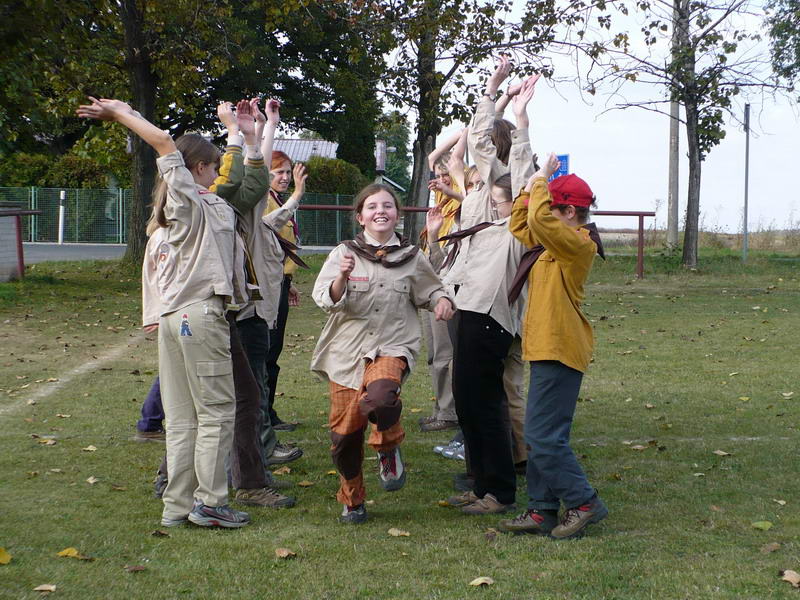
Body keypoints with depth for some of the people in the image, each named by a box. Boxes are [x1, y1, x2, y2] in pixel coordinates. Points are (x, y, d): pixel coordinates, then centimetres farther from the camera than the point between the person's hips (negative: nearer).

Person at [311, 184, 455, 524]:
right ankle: (352, 500, 27)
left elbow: (429, 291, 22)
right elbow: (325, 300, -6)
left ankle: (389, 449, -2)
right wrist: (343, 276, -25)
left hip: (391, 346, -1)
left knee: (379, 397, -34)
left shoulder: (411, 258, 7)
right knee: (345, 432, 3)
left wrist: (442, 300, 0)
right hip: (347, 350, 1)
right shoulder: (344, 253, 3)